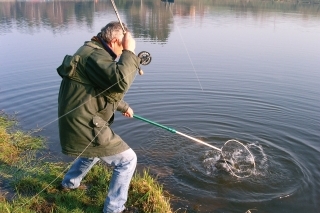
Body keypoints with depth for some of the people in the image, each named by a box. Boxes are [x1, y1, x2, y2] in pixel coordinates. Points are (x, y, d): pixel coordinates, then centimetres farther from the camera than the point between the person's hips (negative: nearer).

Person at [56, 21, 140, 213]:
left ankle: (70, 183, 55)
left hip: (80, 122, 11)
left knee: (94, 150, 38)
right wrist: (129, 52, -24)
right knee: (127, 160, -3)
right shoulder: (95, 55, -18)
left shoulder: (95, 53, 16)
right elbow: (120, 82, -35)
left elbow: (106, 89, 28)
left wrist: (123, 106, 30)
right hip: (84, 126, -11)